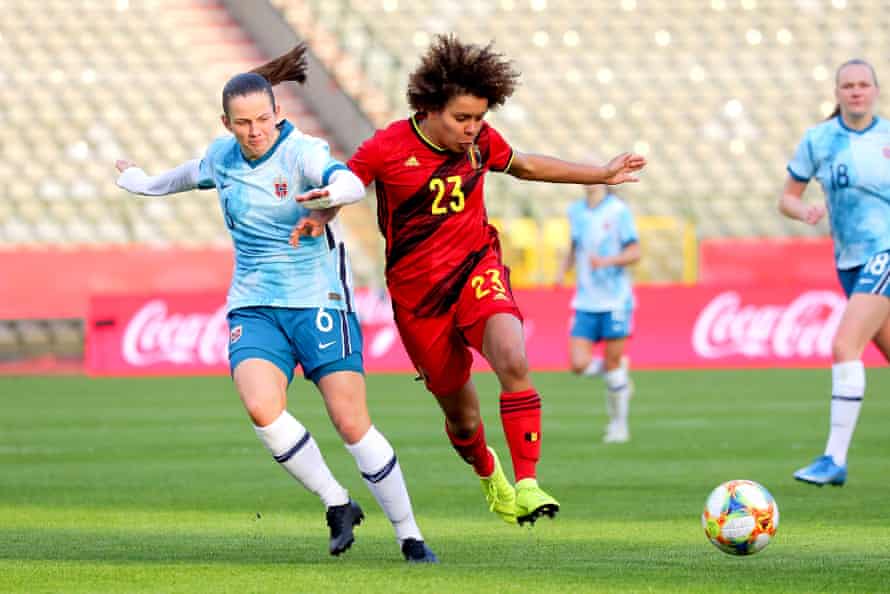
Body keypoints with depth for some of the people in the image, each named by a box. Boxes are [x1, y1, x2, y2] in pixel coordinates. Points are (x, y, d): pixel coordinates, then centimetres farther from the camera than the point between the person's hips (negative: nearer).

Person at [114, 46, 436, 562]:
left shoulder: (302, 152, -13)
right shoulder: (224, 155, 5)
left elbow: (352, 182, -33)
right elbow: (194, 173, 31)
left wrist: (333, 191, -57)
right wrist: (146, 183, 48)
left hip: (319, 302, -4)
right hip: (254, 307, 4)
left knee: (353, 425, -10)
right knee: (262, 408, -23)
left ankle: (410, 535, 5)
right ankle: (337, 505, -6)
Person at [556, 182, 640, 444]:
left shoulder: (619, 211, -7)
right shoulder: (575, 211, 9)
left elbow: (634, 253, -7)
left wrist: (606, 261, -22)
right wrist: (563, 270, 5)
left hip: (615, 301, -4)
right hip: (585, 302, 4)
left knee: (612, 364, -1)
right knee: (579, 364, -8)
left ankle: (619, 423, 16)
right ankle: (619, 373, 23)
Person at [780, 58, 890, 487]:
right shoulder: (818, 140, 2)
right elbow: (787, 198, 7)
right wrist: (804, 211, -14)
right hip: (850, 259, 4)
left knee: (845, 345, -19)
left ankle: (835, 459, -20)